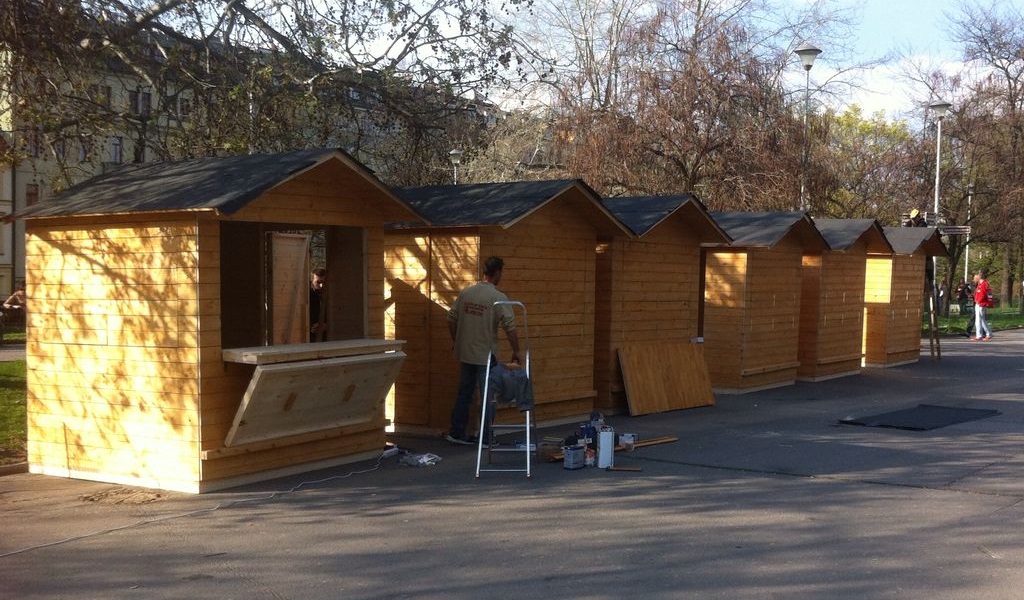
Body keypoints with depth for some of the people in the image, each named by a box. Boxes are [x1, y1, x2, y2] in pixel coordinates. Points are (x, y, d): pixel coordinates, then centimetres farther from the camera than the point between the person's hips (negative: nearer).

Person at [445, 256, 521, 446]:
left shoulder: (465, 293, 3)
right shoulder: (498, 297, -13)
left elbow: (451, 319, 8)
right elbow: (510, 328, -16)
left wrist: (457, 343, 20)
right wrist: (516, 351, -4)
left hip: (465, 354, 5)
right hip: (486, 355, -5)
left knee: (464, 393, 14)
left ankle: (456, 432, 18)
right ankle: (485, 437, 7)